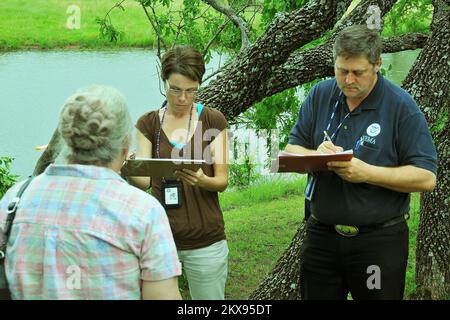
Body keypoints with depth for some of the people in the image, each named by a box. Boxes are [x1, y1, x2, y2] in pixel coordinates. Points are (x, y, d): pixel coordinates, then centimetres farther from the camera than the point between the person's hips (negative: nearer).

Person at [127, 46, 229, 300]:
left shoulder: (213, 120, -1)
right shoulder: (148, 123, 4)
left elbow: (222, 181, -3)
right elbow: (144, 180, -4)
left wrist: (202, 180, -25)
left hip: (205, 240, -1)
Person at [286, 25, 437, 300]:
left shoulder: (401, 106, -10)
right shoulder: (320, 95, 3)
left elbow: (426, 177, -13)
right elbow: (291, 152, 6)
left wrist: (366, 172, -24)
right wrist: (315, 155, -17)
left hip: (380, 240, -4)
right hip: (321, 234, 4)